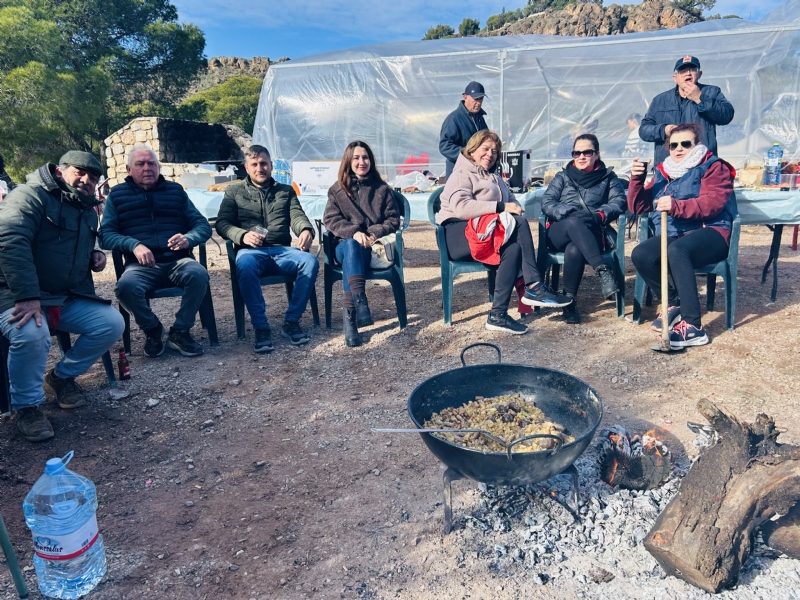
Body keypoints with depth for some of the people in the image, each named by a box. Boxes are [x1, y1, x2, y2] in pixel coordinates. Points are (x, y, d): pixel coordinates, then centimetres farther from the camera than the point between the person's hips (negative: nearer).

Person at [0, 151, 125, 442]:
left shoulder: (87, 211, 14)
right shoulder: (31, 195, -12)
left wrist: (94, 256, 6)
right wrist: (27, 295, -35)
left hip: (67, 298, 7)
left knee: (112, 323, -10)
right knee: (31, 334, -36)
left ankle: (62, 375, 13)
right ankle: (26, 405, -8)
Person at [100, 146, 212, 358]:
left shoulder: (175, 190, 16)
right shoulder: (116, 195, 13)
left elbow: (203, 225, 10)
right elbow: (106, 234, 2)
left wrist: (188, 238, -14)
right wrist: (134, 245, -18)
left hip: (177, 261, 1)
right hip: (140, 265, -1)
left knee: (199, 274, -32)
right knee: (125, 286, -33)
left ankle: (180, 332, -10)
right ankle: (152, 329, -2)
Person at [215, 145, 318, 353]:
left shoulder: (286, 191, 22)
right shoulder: (234, 191, 18)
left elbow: (297, 216, 5)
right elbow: (222, 223, 7)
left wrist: (306, 230, -21)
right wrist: (243, 235, -16)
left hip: (282, 251, 2)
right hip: (251, 251, -1)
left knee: (311, 261, -30)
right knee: (245, 264, -38)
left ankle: (291, 322, -20)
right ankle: (261, 327, -30)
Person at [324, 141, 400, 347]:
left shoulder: (382, 189, 14)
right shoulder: (337, 190, 14)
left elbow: (393, 219, 9)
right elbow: (330, 220, 2)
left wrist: (375, 233, -12)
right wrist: (354, 232, -17)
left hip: (374, 245, -1)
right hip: (346, 244, 1)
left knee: (353, 255, -36)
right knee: (351, 247, -37)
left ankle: (349, 314, -49)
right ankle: (360, 302, -54)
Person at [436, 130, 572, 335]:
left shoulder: (495, 178, 31)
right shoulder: (462, 174, 4)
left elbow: (511, 202, 18)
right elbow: (461, 207, -16)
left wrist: (514, 210, -8)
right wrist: (501, 207, -21)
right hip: (459, 235, -7)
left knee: (514, 247, -28)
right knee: (520, 223, -27)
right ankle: (533, 286, -27)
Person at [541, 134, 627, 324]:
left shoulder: (608, 177, 22)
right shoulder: (562, 177, 22)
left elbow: (619, 201, 5)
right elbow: (546, 203, 6)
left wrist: (600, 215, -16)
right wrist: (570, 213, -12)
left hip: (590, 235, 0)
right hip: (559, 233, 1)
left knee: (574, 250, -38)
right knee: (574, 222, -38)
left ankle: (569, 300, -27)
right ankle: (602, 271, -47)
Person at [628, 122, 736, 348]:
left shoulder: (713, 167, 5)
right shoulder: (662, 173, 21)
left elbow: (713, 203, -14)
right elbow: (637, 207, 18)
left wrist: (676, 207, -31)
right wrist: (637, 178, 1)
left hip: (710, 232, -5)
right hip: (673, 235, 5)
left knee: (677, 250, -38)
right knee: (640, 254, -26)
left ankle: (693, 326, -37)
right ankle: (675, 303, -4)